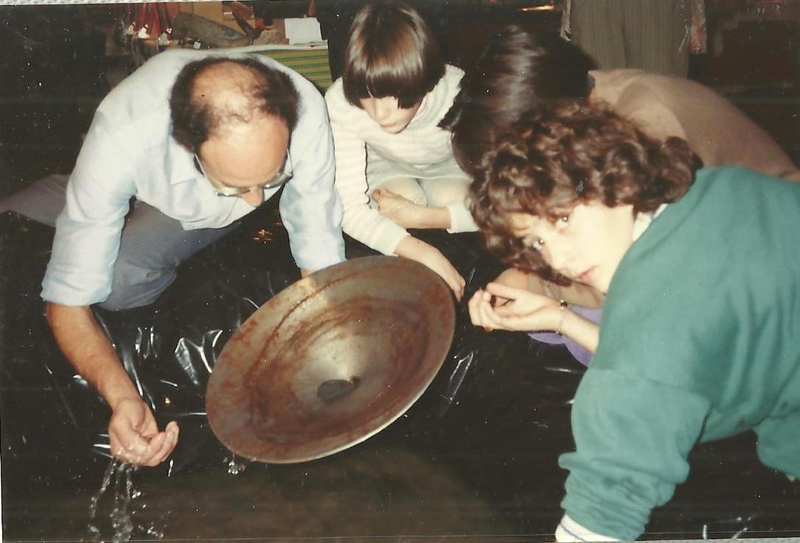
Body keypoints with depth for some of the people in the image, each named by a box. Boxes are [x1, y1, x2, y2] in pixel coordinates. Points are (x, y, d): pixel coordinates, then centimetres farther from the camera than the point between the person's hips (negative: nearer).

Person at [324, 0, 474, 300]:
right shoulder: (341, 101, -37)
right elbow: (351, 210, -35)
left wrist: (417, 217, -36)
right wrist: (427, 256, -48)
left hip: (450, 166, 0)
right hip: (387, 166, 0)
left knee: (449, 199, -29)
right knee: (407, 197, -29)